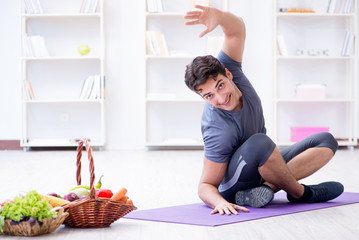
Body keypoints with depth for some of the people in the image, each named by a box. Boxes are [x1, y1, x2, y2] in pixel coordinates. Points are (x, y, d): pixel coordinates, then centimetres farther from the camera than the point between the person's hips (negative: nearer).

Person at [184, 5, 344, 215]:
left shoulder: (226, 70, -15)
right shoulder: (219, 131, -32)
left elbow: (237, 28, -15)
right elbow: (206, 186, -27)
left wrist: (217, 16, -38)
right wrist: (220, 202, -48)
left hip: (262, 165, 8)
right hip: (232, 185, -8)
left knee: (326, 141, -1)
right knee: (259, 142, -41)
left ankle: (269, 186, -18)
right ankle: (300, 193, -16)